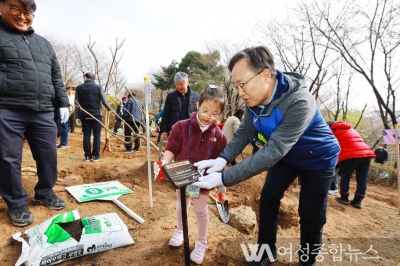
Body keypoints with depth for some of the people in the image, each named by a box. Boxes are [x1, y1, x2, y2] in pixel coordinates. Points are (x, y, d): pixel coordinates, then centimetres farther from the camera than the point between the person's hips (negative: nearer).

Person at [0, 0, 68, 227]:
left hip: (43, 112, 4)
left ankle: (45, 193, 28)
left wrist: (62, 103, 13)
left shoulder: (44, 43, 21)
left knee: (49, 155, 9)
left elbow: (56, 77, 21)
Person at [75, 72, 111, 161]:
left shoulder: (79, 88, 5)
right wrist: (109, 108, 16)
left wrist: (77, 117, 8)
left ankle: (87, 155, 8)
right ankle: (96, 155, 3)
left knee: (86, 135, 6)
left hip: (84, 115, 2)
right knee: (96, 135, 3)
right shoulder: (99, 87, -1)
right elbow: (104, 102, -5)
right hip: (96, 114, -2)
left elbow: (77, 104, 3)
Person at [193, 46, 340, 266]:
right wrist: (223, 159, -30)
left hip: (317, 159, -5)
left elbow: (273, 151, -43)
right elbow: (244, 133, -12)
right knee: (268, 198, 5)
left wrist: (224, 178, -44)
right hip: (286, 155, 6)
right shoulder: (255, 99, -17)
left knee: (310, 215, 1)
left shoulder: (299, 102, -40)